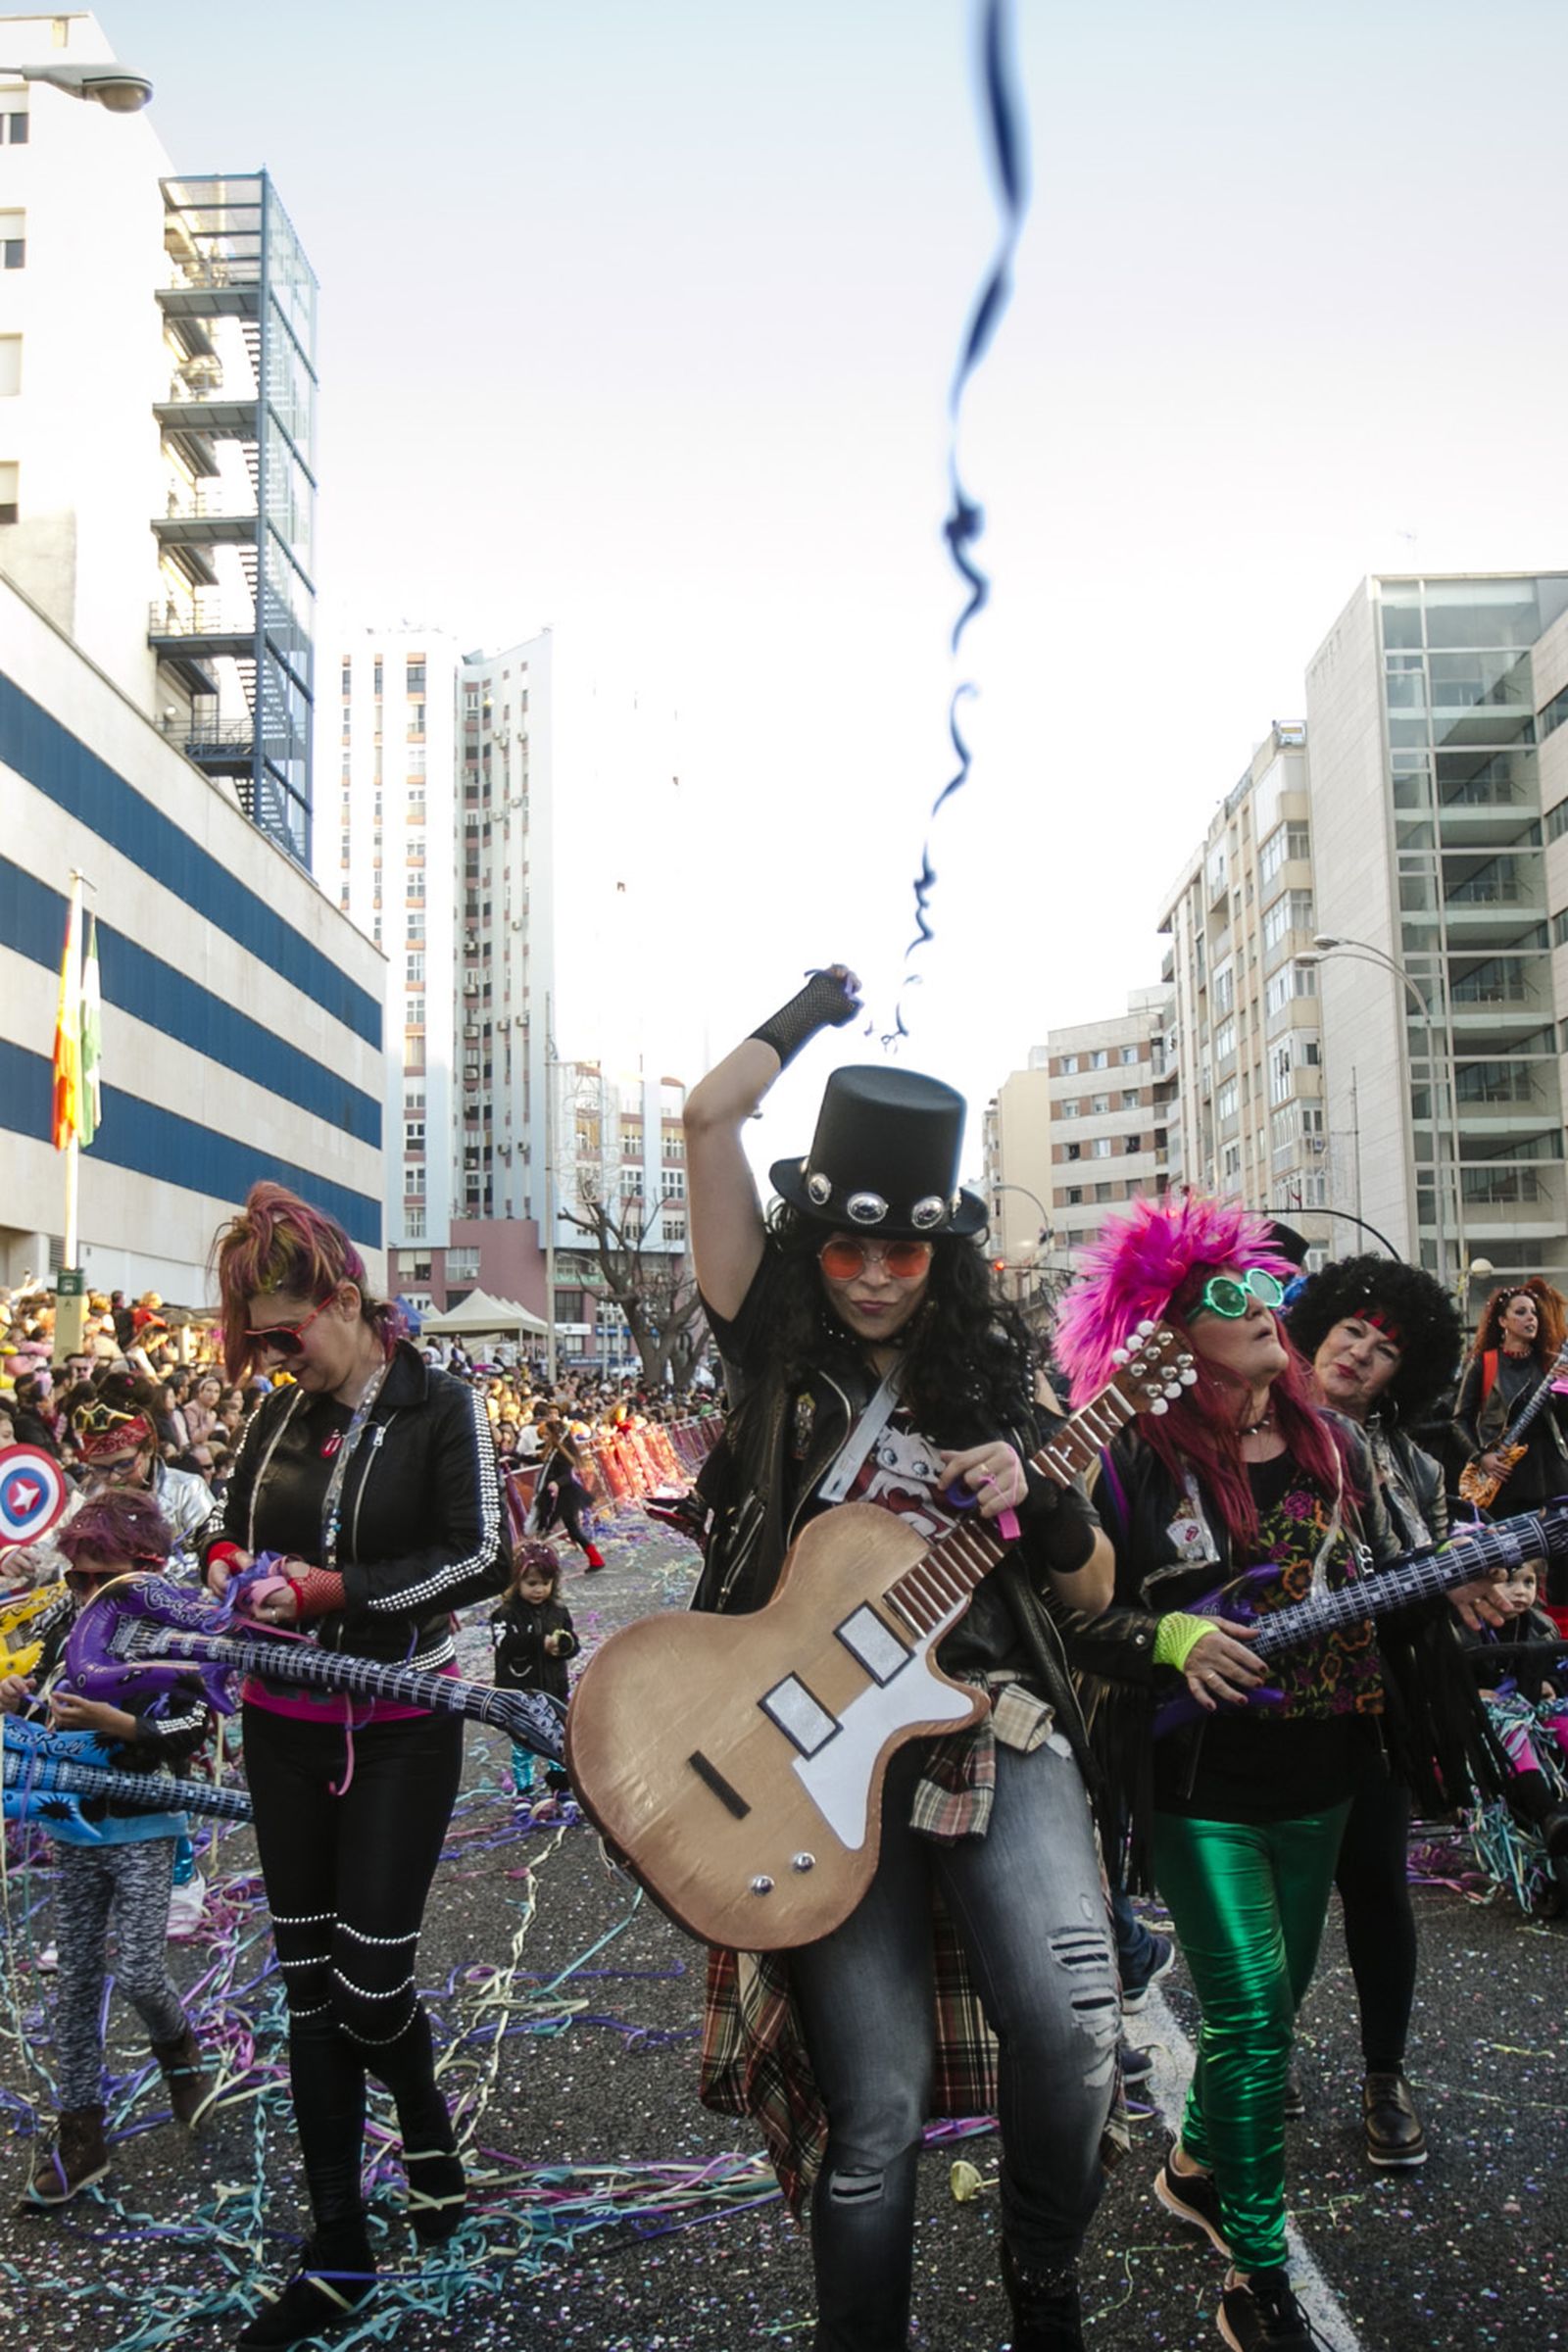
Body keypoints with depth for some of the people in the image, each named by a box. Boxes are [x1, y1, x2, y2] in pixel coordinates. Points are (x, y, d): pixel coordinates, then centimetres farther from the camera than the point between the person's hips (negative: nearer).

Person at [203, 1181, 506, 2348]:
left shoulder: (442, 1408, -9)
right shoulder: (279, 1418, 5)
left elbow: (483, 1559, -15)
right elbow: (235, 1532, 17)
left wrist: (341, 1590, -21)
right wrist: (228, 1567, -6)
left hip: (400, 1729, -5)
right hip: (285, 1726, 5)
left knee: (371, 1978, -4)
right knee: (308, 1983, 9)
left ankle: (425, 2115, 32)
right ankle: (339, 2252, 22)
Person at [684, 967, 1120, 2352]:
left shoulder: (987, 1379, 11)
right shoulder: (775, 1344, 4)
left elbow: (1093, 1585, 13)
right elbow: (709, 1114, -7)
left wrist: (1032, 1498, -8)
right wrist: (813, 1010, 8)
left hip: (994, 1725, 2)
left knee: (1071, 2017, -19)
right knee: (877, 2105, -1)